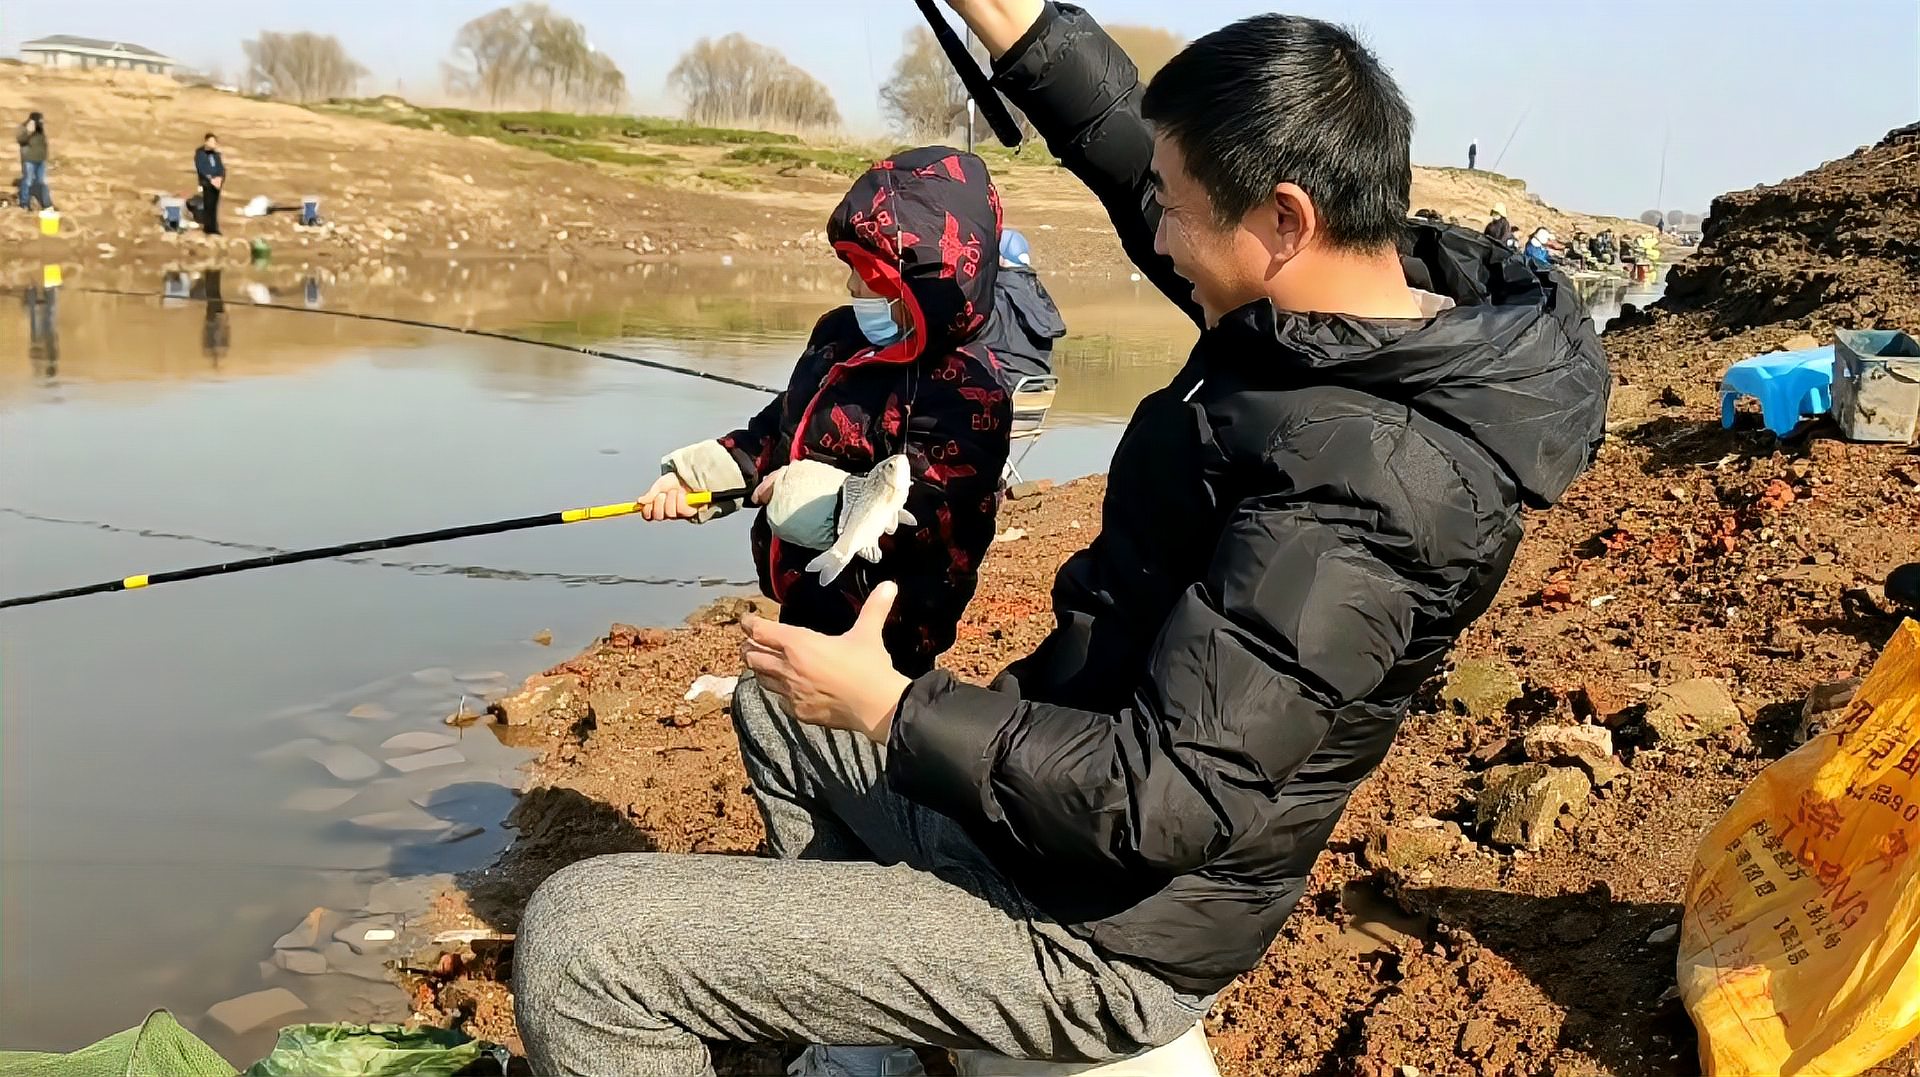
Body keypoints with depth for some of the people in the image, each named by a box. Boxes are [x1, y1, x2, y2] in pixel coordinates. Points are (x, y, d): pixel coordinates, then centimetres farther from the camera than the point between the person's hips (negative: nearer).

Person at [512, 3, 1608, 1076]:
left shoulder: (1354, 484, -32)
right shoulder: (1395, 314, -4)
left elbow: (1160, 804, -31)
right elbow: (1136, 144, 8)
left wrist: (888, 706, -22)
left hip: (1096, 927, -9)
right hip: (1066, 791, 10)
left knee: (580, 939, -12)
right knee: (779, 700, 29)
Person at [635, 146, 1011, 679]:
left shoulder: (966, 390, -23)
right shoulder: (840, 336, 4)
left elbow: (927, 510, -32)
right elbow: (779, 427, 15)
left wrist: (806, 494, -29)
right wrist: (693, 474, 3)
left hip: (882, 632, -9)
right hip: (806, 605, 9)